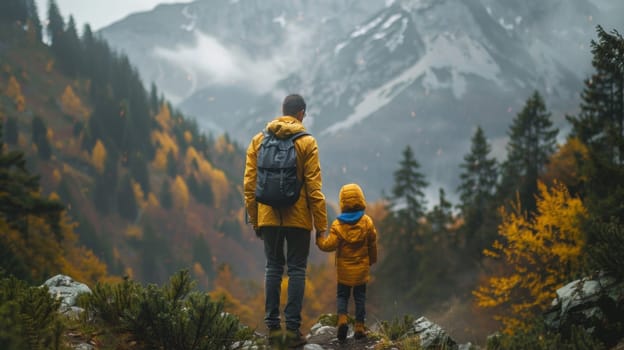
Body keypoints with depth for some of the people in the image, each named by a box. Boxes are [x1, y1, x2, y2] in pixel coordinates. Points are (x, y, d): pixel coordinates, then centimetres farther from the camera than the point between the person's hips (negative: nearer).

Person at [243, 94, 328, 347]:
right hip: (298, 218, -3)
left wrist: (254, 219, 12)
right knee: (296, 269, 4)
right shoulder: (306, 142, -6)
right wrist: (321, 224, -3)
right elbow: (314, 187, -9)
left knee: (273, 267, 12)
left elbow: (249, 184, 4)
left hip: (269, 217, 3)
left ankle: (272, 325, 11)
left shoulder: (258, 140, 4)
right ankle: (293, 327, 0)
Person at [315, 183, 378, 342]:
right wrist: (372, 260, 19)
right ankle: (359, 326, 7)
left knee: (342, 295, 9)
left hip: (344, 269, -1)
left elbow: (330, 245, -16)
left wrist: (319, 239, 3)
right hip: (361, 268, 1)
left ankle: (342, 318, -14)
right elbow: (372, 245, 3)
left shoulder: (338, 224, -11)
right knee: (360, 297, 9)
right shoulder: (367, 222, -5)